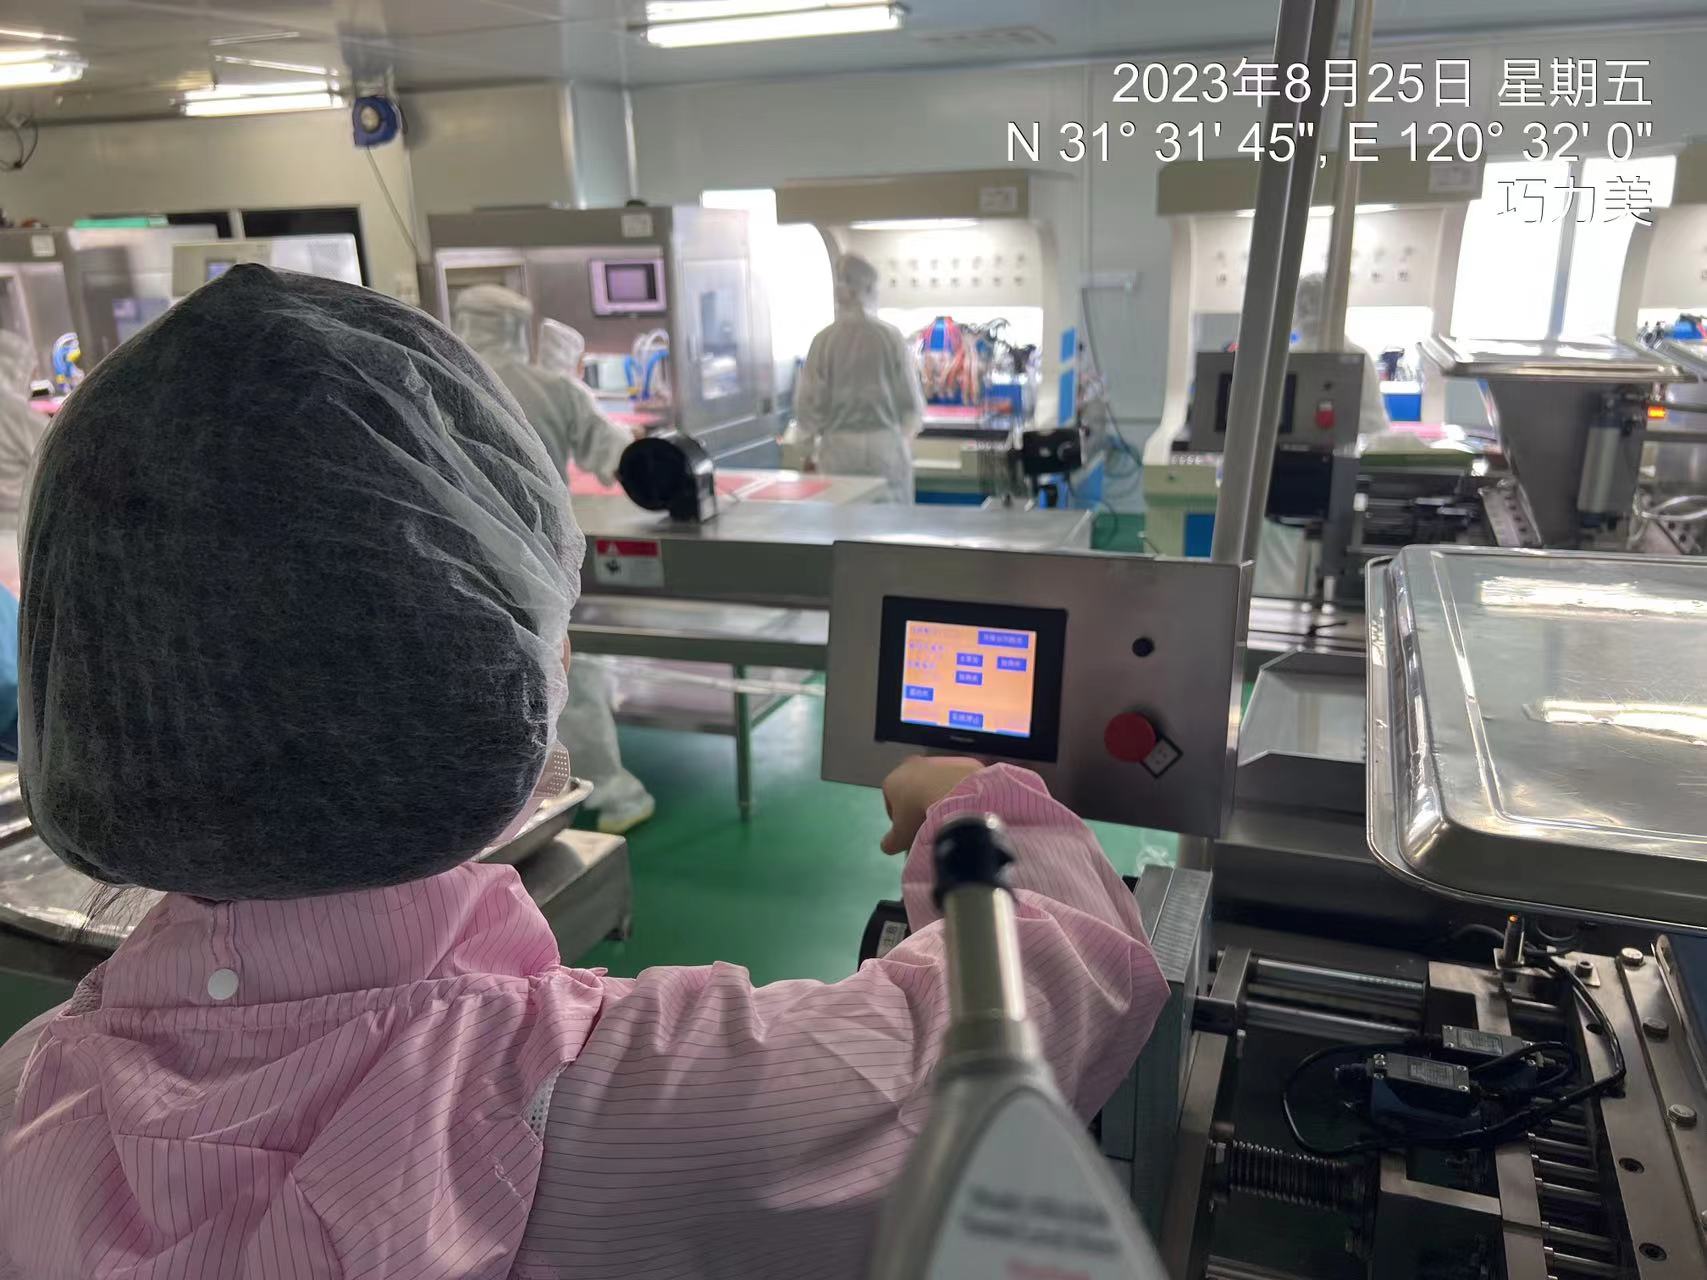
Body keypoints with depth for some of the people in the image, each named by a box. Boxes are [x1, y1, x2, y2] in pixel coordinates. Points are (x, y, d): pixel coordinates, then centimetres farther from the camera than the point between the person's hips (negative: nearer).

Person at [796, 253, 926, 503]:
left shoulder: (824, 341, -4)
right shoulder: (891, 337, -6)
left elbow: (808, 402, -1)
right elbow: (911, 398, -1)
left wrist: (812, 445, 14)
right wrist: (907, 434, 19)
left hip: (838, 447, 1)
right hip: (886, 445, -1)